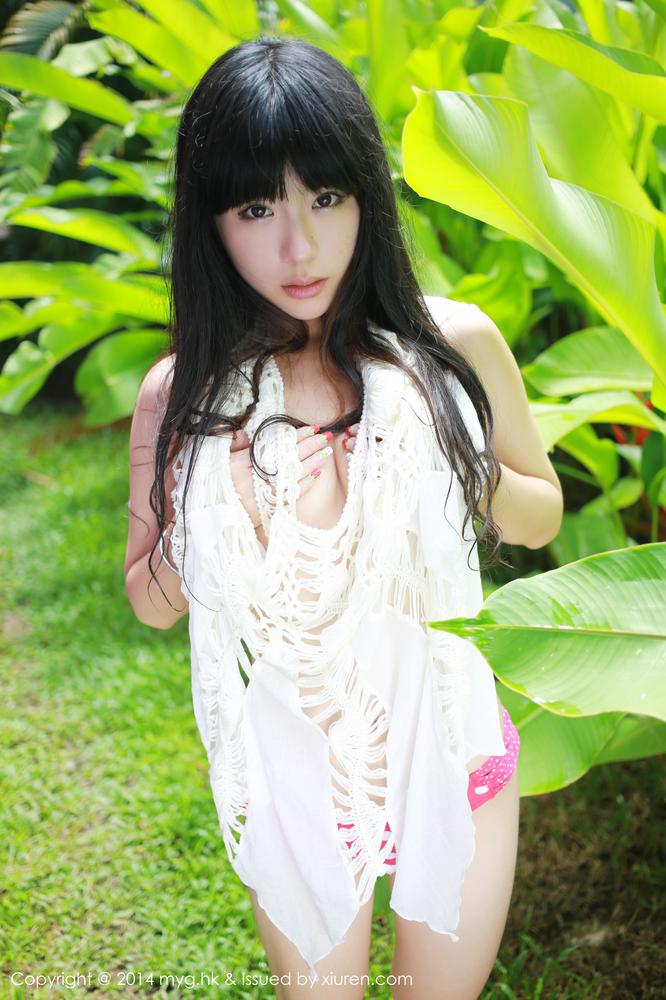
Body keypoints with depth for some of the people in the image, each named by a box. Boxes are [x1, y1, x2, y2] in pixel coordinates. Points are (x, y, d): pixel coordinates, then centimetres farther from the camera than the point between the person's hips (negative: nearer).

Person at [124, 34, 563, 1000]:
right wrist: (223, 521, -20)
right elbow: (149, 599, 0)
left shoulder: (455, 344, -11)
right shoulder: (180, 396, -11)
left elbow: (542, 516, 3)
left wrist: (465, 470, -17)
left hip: (451, 746, 0)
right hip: (289, 771, 0)